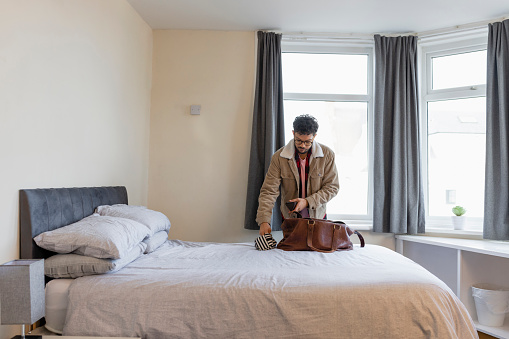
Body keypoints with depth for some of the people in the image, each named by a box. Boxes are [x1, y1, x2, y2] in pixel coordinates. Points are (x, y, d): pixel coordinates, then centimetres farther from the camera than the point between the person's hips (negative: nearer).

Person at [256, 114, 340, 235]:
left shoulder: (327, 155, -11)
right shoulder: (279, 157, -12)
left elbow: (332, 187, -7)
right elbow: (269, 191, -15)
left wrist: (308, 201, -22)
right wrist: (264, 221, -27)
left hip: (317, 217, 1)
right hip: (289, 218, 0)